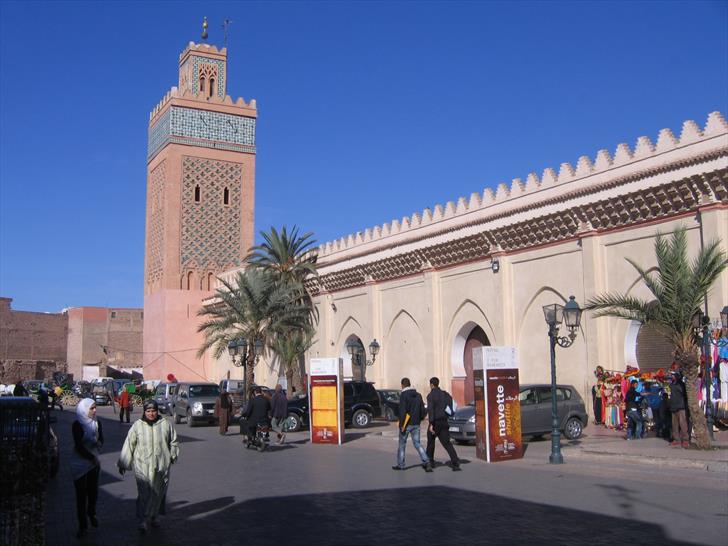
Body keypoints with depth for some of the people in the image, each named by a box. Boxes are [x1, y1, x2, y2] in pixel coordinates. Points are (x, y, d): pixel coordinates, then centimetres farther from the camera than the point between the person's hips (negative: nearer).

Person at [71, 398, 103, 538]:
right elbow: (78, 446, -15)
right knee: (81, 494, 1)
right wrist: (92, 458, -13)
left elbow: (101, 439, 9)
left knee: (93, 490, 10)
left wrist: (99, 443, -14)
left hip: (94, 461, 4)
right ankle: (82, 525, 9)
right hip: (80, 462, -4)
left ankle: (91, 513, 37)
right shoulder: (77, 425, -14)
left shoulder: (96, 423, 1)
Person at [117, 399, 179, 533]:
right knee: (145, 493, -9)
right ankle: (142, 521, -2)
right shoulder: (137, 426, -3)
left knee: (158, 493, 11)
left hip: (161, 466, 3)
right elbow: (129, 445, 0)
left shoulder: (165, 424, 1)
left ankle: (153, 517, 28)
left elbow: (173, 442, 14)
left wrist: (172, 456, 14)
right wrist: (122, 464, 1)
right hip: (143, 466, -2)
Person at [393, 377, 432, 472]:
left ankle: (400, 465, 16)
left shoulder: (403, 395, -11)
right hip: (416, 424, 5)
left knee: (402, 444, 9)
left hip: (407, 424, -5)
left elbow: (402, 411, -17)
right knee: (417, 444, 7)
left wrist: (401, 425, -15)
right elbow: (423, 410, 10)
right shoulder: (418, 395, 9)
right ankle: (427, 462, -10)